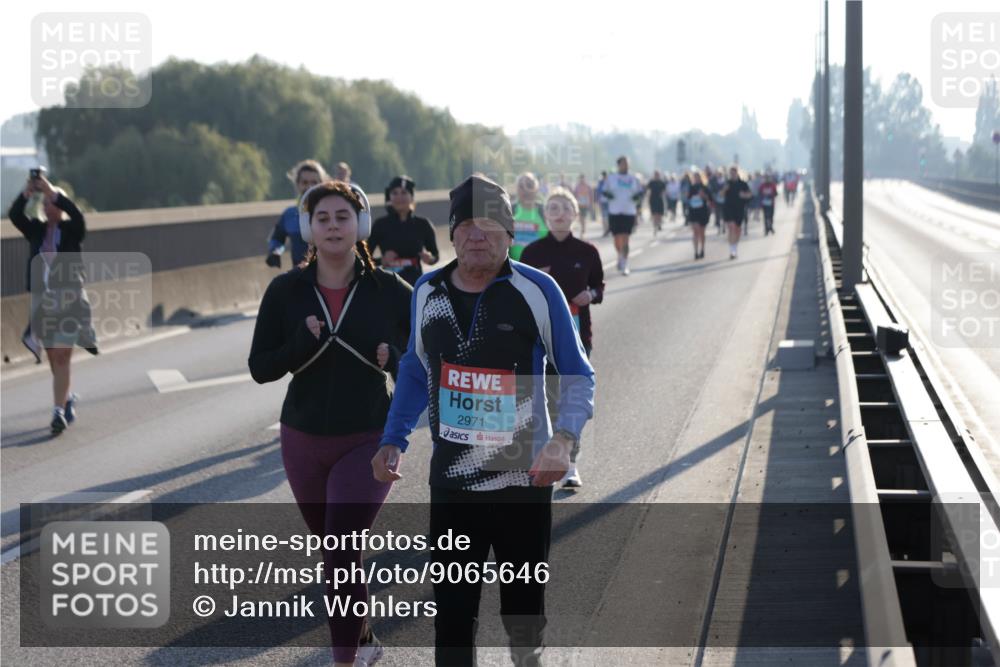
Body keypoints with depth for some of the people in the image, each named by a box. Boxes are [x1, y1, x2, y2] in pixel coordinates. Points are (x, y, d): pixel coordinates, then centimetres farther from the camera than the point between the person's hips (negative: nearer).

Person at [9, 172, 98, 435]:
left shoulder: (72, 230, 0)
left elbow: (77, 214, -22)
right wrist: (27, 193, -22)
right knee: (54, 359, 13)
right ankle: (68, 398, 35)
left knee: (61, 357, -12)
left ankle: (59, 411, -13)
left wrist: (52, 191, -27)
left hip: (69, 300, -4)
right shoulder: (36, 230, 8)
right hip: (42, 301, 4)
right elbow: (14, 215, -8)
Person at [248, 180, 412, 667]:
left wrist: (393, 358, -21)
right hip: (303, 443, 3)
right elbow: (259, 367, -3)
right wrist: (305, 344, -20)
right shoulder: (286, 291, -3)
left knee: (341, 555, -15)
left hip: (368, 441, -3)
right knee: (336, 554, 17)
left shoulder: (389, 291, -8)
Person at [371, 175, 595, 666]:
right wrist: (393, 440, 5)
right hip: (451, 482, 2)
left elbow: (577, 375, -3)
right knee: (452, 616, 2)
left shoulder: (537, 290, -10)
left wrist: (564, 438, -20)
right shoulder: (427, 291, 2)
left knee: (524, 609, 12)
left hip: (524, 481, -2)